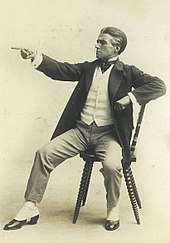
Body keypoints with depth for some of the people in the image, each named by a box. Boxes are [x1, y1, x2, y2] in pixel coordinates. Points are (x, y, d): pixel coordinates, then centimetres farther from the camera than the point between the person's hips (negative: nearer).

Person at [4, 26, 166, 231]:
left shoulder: (127, 72, 3)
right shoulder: (88, 68, 14)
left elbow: (159, 86, -6)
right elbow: (61, 70, 4)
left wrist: (130, 97, -16)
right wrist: (37, 58, -12)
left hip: (108, 133, -4)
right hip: (80, 130, 4)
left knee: (111, 165, -32)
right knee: (44, 153, -13)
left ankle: (113, 209, -2)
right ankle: (30, 209, -5)